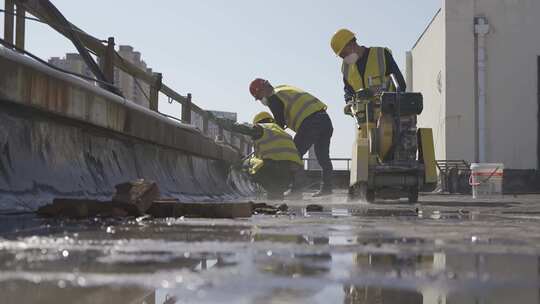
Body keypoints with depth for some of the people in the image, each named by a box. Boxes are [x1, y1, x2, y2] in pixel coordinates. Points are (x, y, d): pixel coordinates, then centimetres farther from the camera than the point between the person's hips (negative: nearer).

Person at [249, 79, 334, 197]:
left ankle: (296, 190, -4)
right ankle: (326, 187, 19)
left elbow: (279, 123, -1)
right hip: (325, 118, 9)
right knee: (323, 156, 16)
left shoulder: (273, 98, 0)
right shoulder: (285, 88, 26)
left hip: (310, 123, -9)